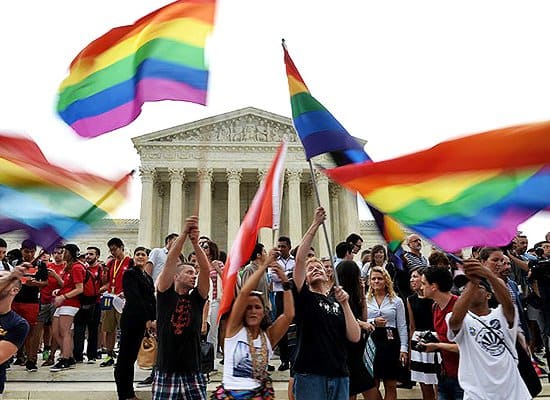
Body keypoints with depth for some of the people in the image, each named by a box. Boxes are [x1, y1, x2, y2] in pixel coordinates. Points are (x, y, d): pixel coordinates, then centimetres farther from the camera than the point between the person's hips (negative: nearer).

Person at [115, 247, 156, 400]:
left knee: (132, 357, 12)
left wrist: (152, 319, 1)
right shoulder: (130, 274, -6)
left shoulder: (148, 278, 17)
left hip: (143, 321, 7)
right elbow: (134, 298, -15)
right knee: (125, 355, 1)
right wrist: (147, 319, -17)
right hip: (131, 319, -7)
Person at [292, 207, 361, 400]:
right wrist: (315, 225, -17)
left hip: (340, 376, 4)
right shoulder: (304, 297, 1)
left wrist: (345, 304, -9)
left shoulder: (337, 301, 11)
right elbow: (300, 259, -14)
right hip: (310, 375, -4)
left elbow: (355, 337, 0)